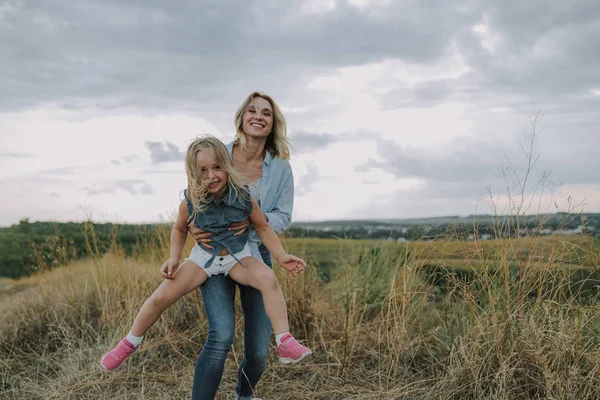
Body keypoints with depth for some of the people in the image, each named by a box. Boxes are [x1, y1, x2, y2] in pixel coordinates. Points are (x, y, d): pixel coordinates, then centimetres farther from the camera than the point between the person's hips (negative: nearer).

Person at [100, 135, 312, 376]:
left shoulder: (242, 196, -19)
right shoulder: (191, 203, -17)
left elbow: (263, 228, -5)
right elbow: (180, 230, 5)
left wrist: (282, 256, -12)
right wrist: (174, 258, -9)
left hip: (238, 256, -1)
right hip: (204, 256, 1)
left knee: (268, 279, -31)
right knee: (161, 297, -10)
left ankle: (284, 343, -24)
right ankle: (129, 344, 15)